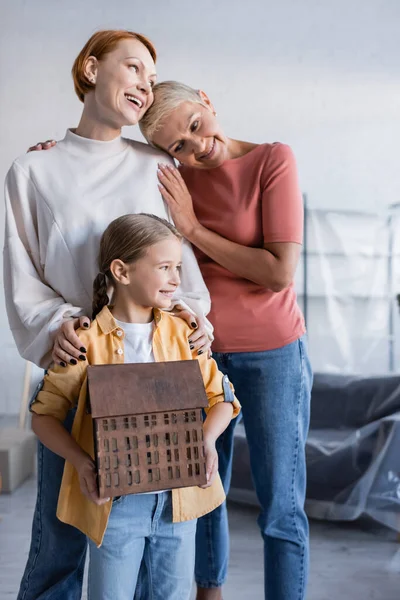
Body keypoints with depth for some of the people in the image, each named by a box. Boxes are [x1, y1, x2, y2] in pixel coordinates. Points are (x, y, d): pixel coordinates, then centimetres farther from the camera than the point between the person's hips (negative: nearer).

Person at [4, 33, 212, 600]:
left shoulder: (155, 166, 11)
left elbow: (180, 254, 11)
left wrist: (192, 311, -9)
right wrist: (53, 326, -15)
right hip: (73, 367, -2)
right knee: (60, 536, 2)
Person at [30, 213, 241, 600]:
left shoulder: (183, 335, 2)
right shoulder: (87, 343, -10)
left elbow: (220, 397, 6)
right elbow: (44, 415, -5)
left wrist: (207, 439, -13)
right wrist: (80, 461, -19)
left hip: (178, 497, 4)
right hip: (115, 503, -3)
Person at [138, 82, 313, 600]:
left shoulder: (273, 160, -12)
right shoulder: (177, 178, 1)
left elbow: (281, 273, -19)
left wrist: (194, 229, -16)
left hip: (270, 352, -4)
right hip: (198, 350, 4)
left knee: (281, 508, 0)